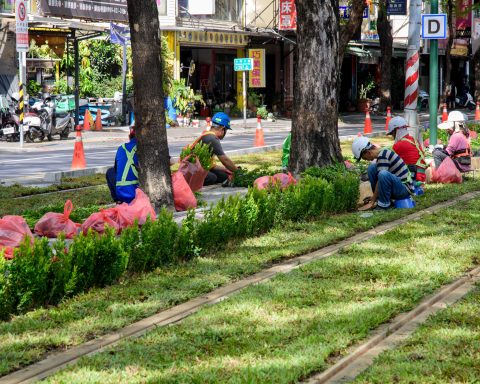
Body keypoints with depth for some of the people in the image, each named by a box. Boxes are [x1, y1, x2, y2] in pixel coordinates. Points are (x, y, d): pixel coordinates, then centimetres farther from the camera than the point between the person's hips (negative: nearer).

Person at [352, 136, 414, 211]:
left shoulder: (382, 156, -20)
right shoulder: (382, 152, 9)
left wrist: (371, 203, -16)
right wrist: (373, 197, 20)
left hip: (405, 189, -10)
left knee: (383, 174, -35)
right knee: (372, 168, 5)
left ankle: (384, 204, -15)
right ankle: (380, 198, 5)